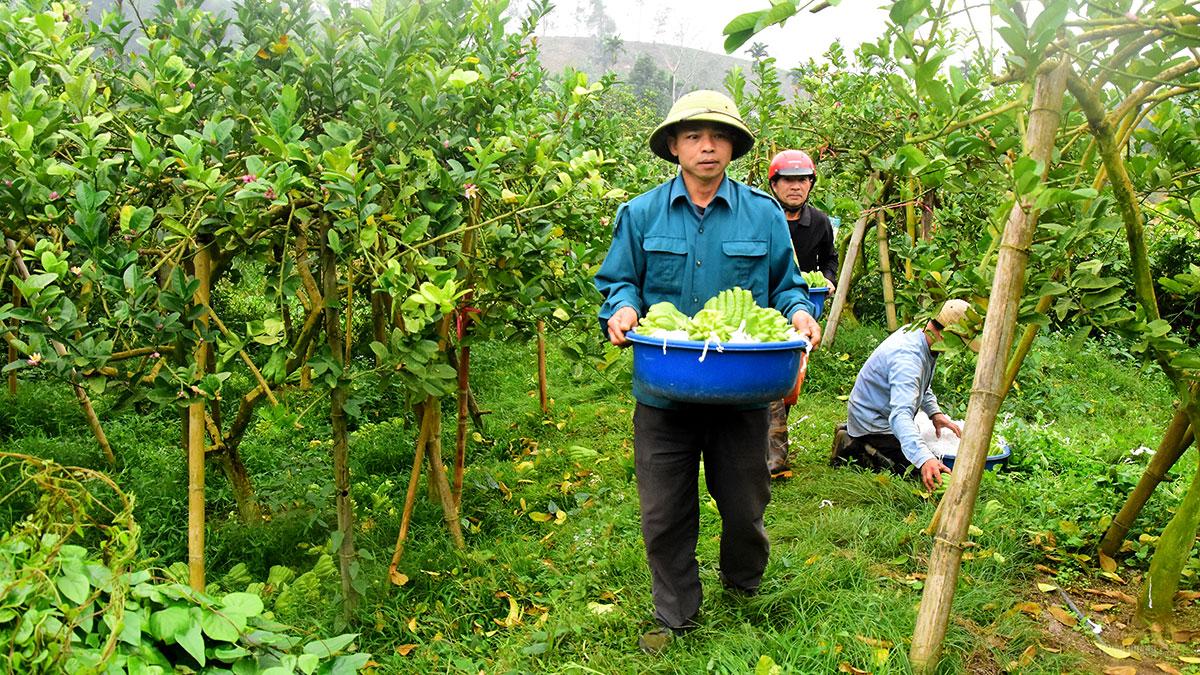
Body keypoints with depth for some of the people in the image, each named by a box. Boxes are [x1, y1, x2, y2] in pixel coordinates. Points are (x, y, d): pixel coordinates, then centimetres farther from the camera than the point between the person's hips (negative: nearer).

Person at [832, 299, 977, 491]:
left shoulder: (916, 332, -3)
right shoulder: (907, 356, -34)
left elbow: (921, 384, 17)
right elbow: (901, 414, -47)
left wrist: (934, 412, 3)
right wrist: (924, 459, -58)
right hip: (872, 423, -10)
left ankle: (852, 437, 17)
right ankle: (854, 448, -7)